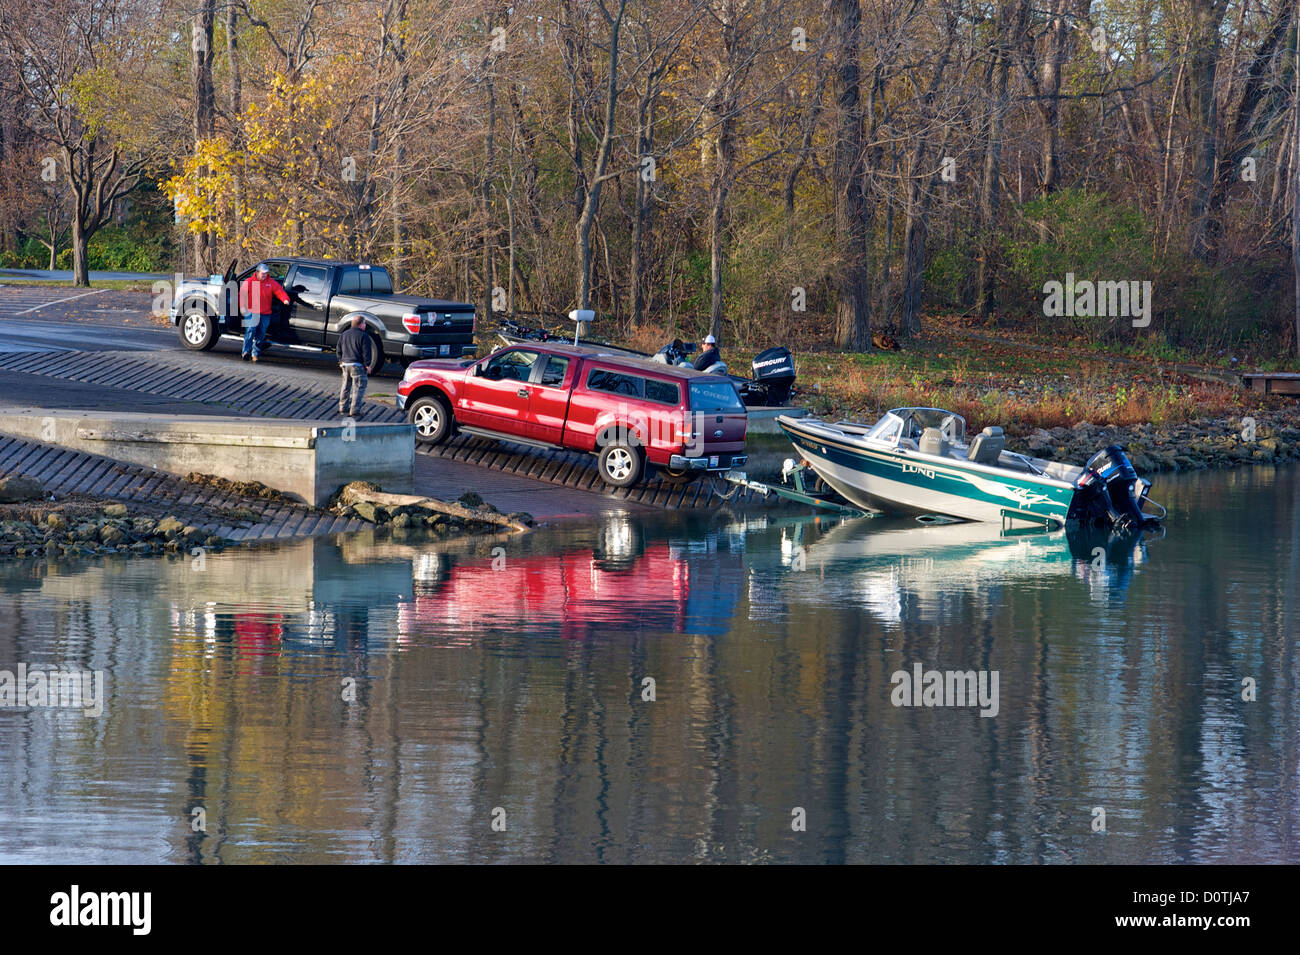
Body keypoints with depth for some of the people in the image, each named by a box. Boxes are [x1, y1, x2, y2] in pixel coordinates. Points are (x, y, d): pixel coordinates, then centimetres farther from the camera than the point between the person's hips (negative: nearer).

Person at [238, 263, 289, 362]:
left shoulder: (271, 283, 8)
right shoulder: (249, 282, 4)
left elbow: (279, 291, -2)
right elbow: (242, 294, 1)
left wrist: (285, 299, -23)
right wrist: (242, 306, -13)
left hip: (265, 314, 3)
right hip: (251, 312, -3)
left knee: (261, 334, 5)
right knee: (250, 330, -17)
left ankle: (255, 353, 15)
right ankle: (246, 352, -21)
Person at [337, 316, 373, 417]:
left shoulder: (343, 335, 12)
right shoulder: (363, 336, -10)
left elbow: (339, 350, 16)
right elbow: (366, 352, -12)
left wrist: (341, 361, 24)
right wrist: (367, 364, -4)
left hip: (345, 363, 7)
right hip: (357, 365, -7)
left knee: (346, 386, 17)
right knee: (359, 387, -3)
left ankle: (343, 408, 22)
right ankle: (355, 410, -8)